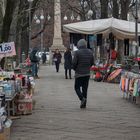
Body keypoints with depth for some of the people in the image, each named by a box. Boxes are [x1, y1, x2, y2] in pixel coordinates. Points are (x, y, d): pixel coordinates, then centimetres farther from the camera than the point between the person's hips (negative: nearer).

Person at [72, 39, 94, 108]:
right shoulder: (90, 52, 4)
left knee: (77, 87, 6)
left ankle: (82, 98, -16)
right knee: (85, 88, 10)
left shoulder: (77, 52, -12)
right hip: (87, 73, 5)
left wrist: (75, 68, 7)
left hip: (79, 73, -5)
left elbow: (74, 63, -13)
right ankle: (84, 104, 10)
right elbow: (92, 63, 7)